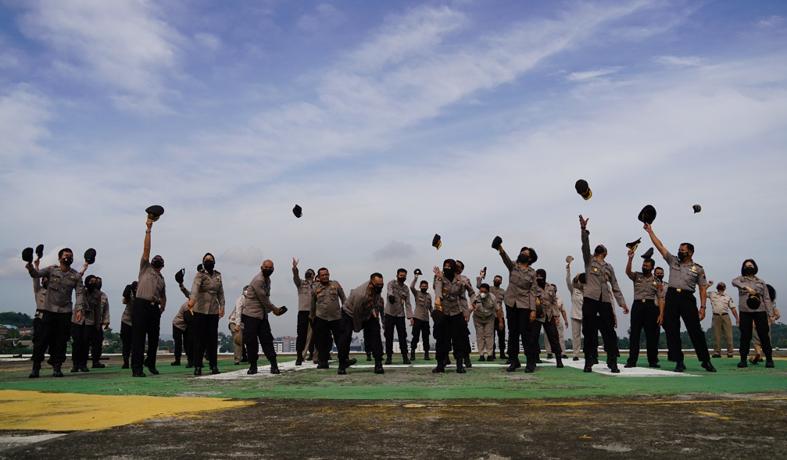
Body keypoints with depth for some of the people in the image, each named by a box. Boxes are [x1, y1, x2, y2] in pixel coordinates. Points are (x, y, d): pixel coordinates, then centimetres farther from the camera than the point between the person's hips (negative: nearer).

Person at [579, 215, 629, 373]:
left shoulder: (609, 267, 19)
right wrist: (584, 229, -20)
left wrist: (622, 303, 8)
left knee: (609, 332, -2)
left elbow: (615, 286, 17)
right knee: (589, 332, -2)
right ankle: (588, 363, 4)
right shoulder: (589, 260, 12)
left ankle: (613, 363, 3)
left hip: (605, 302, 2)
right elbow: (585, 246, -6)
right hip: (590, 300, -2)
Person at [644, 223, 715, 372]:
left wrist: (702, 307, -5)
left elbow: (703, 288, 3)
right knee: (672, 331, 0)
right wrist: (650, 231, 6)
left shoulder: (698, 268, 6)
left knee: (695, 330, -4)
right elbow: (660, 246, 10)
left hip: (687, 298, -2)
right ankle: (679, 362, 6)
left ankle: (706, 361, 8)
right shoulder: (673, 261, 13)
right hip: (671, 297, 3)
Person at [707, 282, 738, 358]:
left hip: (725, 317, 0)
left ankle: (730, 352, 1)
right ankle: (717, 352, 4)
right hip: (716, 317, 0)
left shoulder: (728, 297, 11)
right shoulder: (712, 294, 11)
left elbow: (733, 308, 8)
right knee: (716, 335, 1)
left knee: (728, 335, -2)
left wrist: (737, 319, 2)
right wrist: (708, 285, 3)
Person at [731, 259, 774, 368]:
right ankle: (743, 360, 3)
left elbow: (767, 299, 9)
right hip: (745, 311, -1)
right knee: (745, 336, -1)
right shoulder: (741, 279, 10)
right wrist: (746, 287, -32)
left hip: (760, 311, 1)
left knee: (764, 335, -1)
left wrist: (770, 314, -1)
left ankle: (769, 359, 6)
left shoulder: (761, 282, 15)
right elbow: (734, 282, -15)